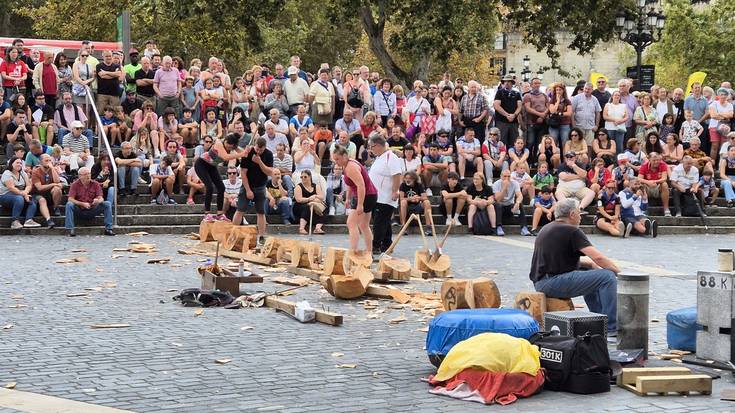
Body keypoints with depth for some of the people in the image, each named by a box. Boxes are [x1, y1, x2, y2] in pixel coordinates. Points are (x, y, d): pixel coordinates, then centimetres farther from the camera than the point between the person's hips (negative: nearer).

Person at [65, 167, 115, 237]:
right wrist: (83, 204, -24)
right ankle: (70, 229, -30)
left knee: (107, 204, -18)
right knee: (69, 204, -30)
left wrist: (98, 201, -30)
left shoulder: (95, 184, 2)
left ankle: (108, 229, -18)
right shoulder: (75, 185, -3)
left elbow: (101, 198, -4)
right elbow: (70, 199, -12)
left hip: (92, 210, 1)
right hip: (79, 211, -1)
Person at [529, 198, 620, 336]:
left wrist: (590, 263, 17)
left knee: (588, 272, 29)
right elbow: (598, 258, -16)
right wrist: (618, 270, 1)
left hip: (540, 282, 10)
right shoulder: (571, 231, -9)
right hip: (555, 282, -10)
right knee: (607, 277, -10)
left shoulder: (546, 229, 19)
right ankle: (611, 328, -9)